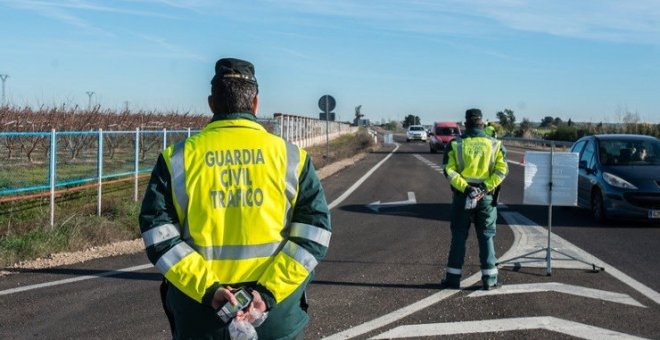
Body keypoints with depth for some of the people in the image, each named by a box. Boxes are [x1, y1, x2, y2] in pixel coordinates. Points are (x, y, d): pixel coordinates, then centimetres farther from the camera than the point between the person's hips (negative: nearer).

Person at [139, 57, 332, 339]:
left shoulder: (178, 158, -1)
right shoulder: (291, 157, -1)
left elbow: (158, 234, -7)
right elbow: (314, 232, -7)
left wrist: (207, 288, -12)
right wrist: (269, 291, -12)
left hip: (198, 317, 0)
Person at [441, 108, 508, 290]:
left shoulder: (455, 144, -2)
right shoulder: (494, 144, 0)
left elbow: (449, 170, -11)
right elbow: (502, 170, -9)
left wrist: (464, 187, -14)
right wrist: (486, 187, -13)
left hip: (462, 196, 0)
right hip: (486, 197, 0)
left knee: (458, 237, 8)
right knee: (486, 237, 9)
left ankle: (453, 278, 11)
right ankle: (489, 279, 11)